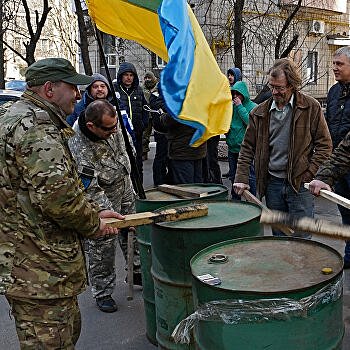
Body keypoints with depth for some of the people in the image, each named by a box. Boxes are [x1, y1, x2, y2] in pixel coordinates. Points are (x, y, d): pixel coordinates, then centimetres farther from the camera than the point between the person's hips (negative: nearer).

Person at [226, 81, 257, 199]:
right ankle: (235, 200, 28)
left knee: (250, 177, -2)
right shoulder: (232, 106, 9)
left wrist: (240, 106, -18)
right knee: (233, 177, 15)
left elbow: (250, 123, -22)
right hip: (232, 148, 6)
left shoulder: (253, 107, -6)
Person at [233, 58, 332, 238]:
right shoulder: (260, 112, 5)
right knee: (278, 238, 12)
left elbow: (324, 145, -2)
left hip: (300, 184, -3)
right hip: (272, 184, 3)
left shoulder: (311, 107, -4)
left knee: (301, 239, 1)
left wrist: (309, 175, -10)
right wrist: (241, 178, -2)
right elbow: (248, 147, 8)